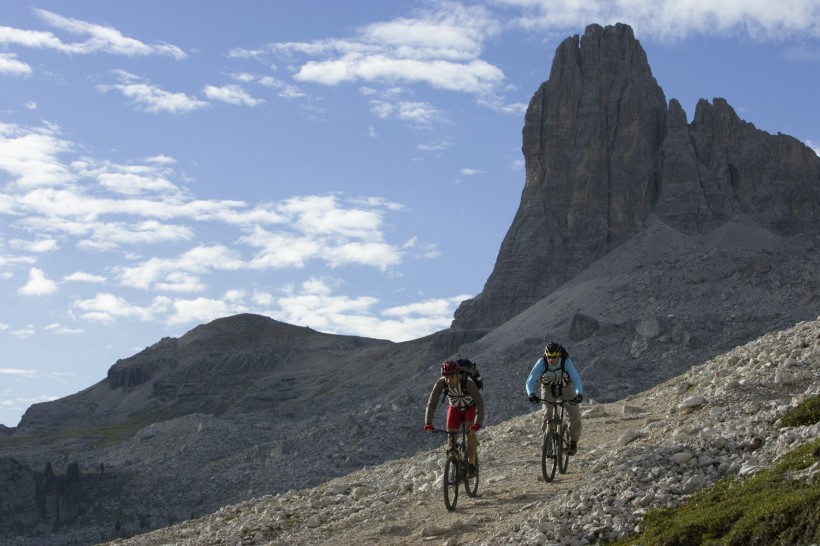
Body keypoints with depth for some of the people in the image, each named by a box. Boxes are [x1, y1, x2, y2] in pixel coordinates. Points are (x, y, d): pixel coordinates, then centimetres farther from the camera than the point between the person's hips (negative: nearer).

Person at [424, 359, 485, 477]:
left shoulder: (468, 383, -38)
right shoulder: (441, 383, -29)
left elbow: (480, 403, -41)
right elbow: (432, 403, -26)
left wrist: (477, 423, -53)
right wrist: (428, 423, -37)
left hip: (470, 408, -3)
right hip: (454, 408, 3)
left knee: (470, 431, -25)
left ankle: (471, 465, -21)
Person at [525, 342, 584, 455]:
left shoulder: (567, 362, -32)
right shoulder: (541, 363, -29)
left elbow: (577, 379, -39)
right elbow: (530, 381, -31)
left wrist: (579, 394, -58)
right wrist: (531, 393, -52)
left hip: (566, 388, 0)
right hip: (548, 389, 0)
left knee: (575, 415, -16)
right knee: (548, 414, -21)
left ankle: (573, 441, 8)